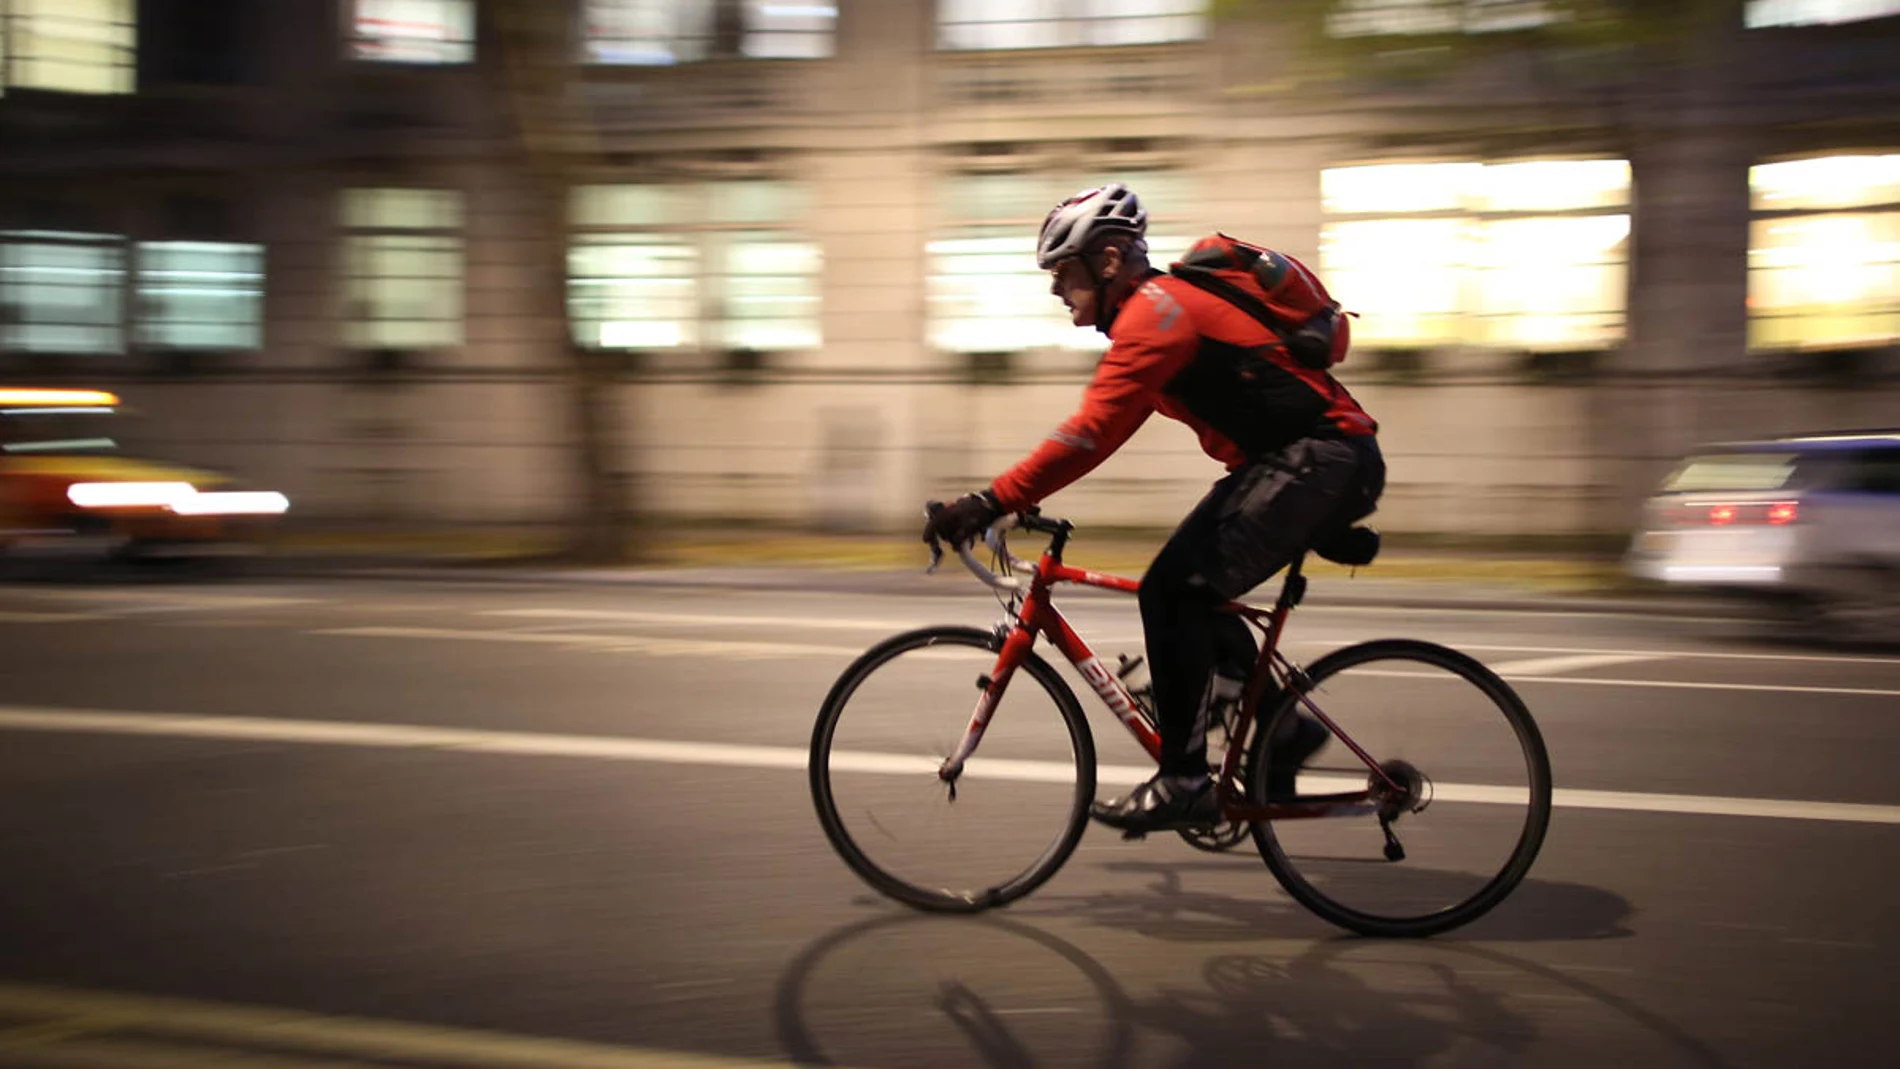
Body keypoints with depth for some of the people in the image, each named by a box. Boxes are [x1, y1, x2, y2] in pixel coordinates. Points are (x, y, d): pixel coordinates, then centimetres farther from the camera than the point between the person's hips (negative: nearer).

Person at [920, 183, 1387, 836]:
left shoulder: (1157, 310, -16)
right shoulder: (1158, 308, 17)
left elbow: (1091, 431, -25)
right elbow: (1103, 430, 21)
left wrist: (993, 501, -26)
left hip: (1323, 460, -10)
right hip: (1284, 461, 10)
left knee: (1174, 592, -15)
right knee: (1187, 597, 10)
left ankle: (1184, 783, -11)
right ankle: (1283, 729, 21)